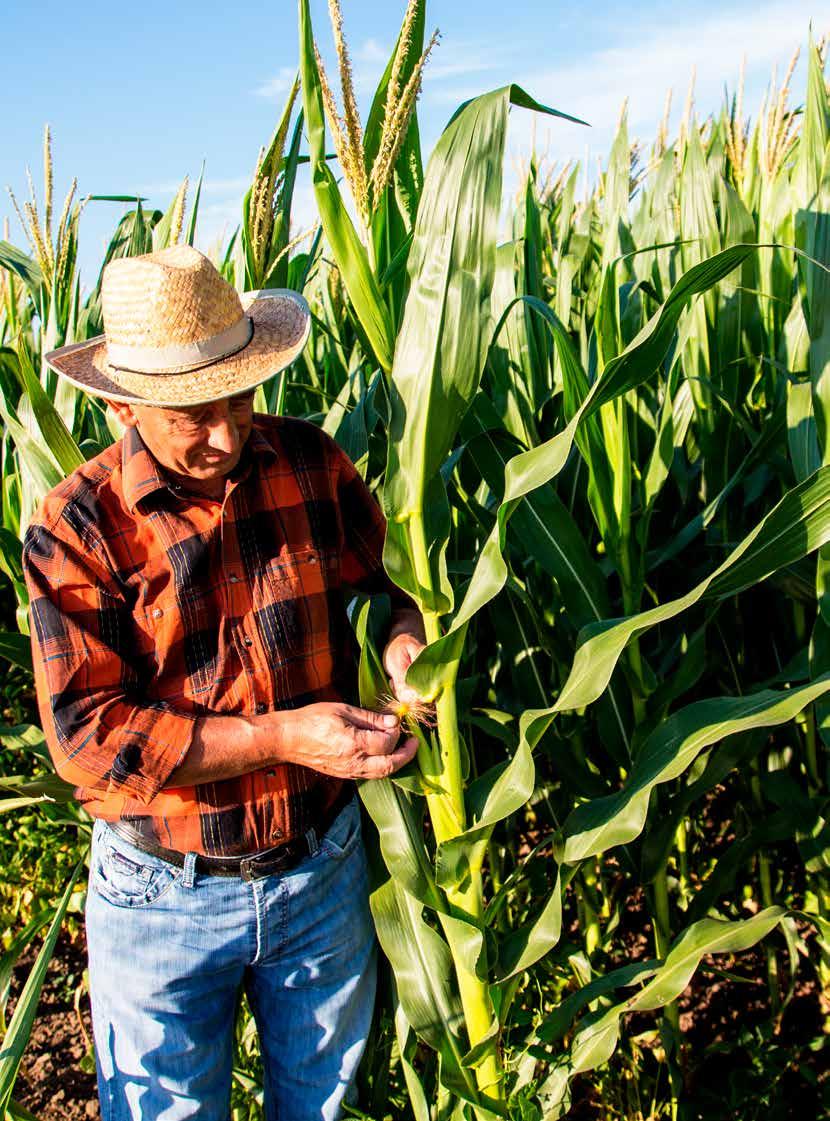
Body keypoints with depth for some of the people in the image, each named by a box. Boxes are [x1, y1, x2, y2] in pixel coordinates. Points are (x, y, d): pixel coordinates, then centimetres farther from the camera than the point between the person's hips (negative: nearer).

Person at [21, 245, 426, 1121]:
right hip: (162, 897, -2)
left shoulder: (310, 464, -7)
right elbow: (86, 734, -21)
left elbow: (381, 582, 6)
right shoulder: (78, 525, -16)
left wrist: (401, 648, -18)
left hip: (325, 868, 3)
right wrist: (283, 737, -27)